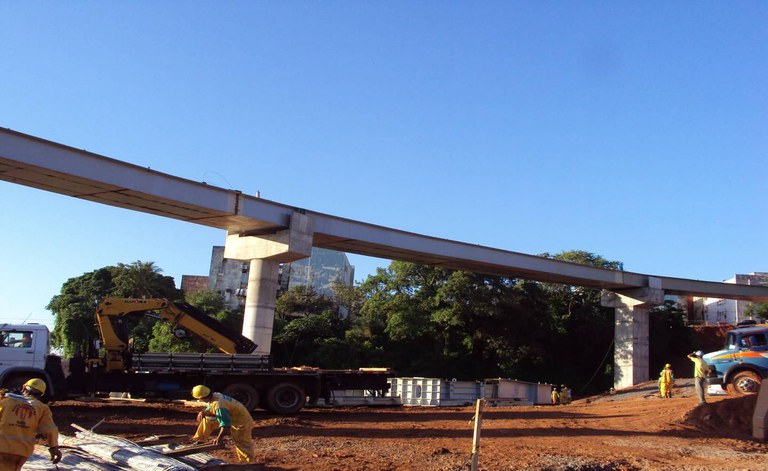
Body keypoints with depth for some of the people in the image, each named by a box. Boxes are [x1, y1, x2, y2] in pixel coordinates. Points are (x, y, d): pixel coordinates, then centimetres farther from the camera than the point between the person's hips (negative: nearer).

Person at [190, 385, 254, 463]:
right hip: (231, 417, 10)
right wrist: (203, 413, -16)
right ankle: (199, 440, 21)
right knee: (207, 420, 10)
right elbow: (210, 410, 5)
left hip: (241, 422, -10)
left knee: (242, 445, -4)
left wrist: (219, 438, -30)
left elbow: (225, 425, -36)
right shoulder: (215, 395, -10)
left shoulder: (218, 405, -36)